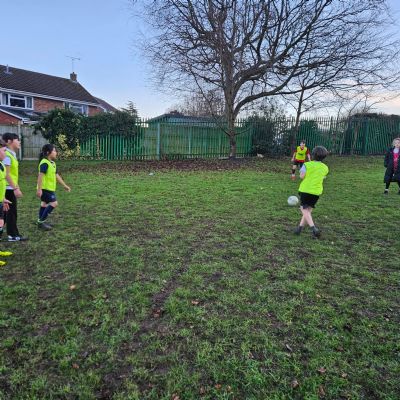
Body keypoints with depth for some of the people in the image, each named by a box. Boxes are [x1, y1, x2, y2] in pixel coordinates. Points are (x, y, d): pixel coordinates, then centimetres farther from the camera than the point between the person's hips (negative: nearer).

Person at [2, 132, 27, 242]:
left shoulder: (12, 154, 11)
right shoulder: (7, 155, -17)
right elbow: (6, 174, -21)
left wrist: (16, 187, 19)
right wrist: (15, 188, -22)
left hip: (10, 188, 9)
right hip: (9, 188, -9)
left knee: (8, 211, 16)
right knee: (11, 211, -2)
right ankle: (13, 235, 6)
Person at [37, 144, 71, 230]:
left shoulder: (52, 163, 13)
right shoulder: (44, 163, -17)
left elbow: (56, 175, 19)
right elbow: (40, 176, -23)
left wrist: (65, 185, 20)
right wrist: (39, 189, -27)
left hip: (50, 188, 10)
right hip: (45, 188, -10)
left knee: (45, 203, 15)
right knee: (54, 203, -14)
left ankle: (41, 222, 25)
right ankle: (41, 221, -5)